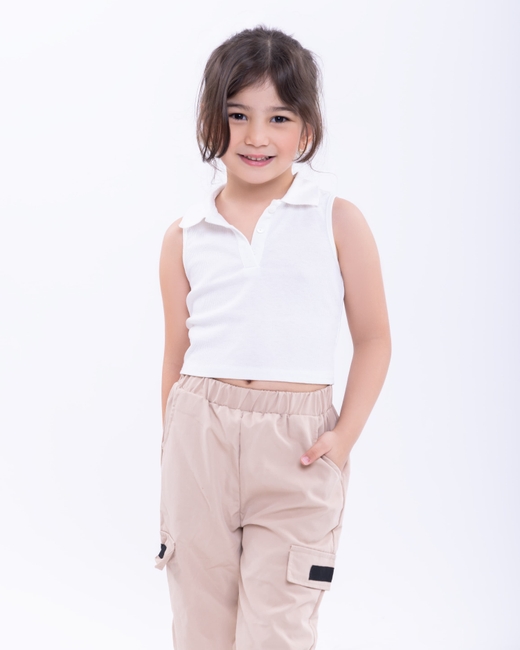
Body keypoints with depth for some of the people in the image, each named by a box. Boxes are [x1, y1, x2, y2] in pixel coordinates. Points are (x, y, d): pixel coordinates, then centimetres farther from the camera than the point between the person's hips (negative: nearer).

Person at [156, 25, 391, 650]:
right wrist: (174, 453, 12)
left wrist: (344, 435, -7)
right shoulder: (184, 236, 7)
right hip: (199, 439, 3)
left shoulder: (339, 222, 2)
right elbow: (177, 355, 13)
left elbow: (374, 340, 4)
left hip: (296, 447, -2)